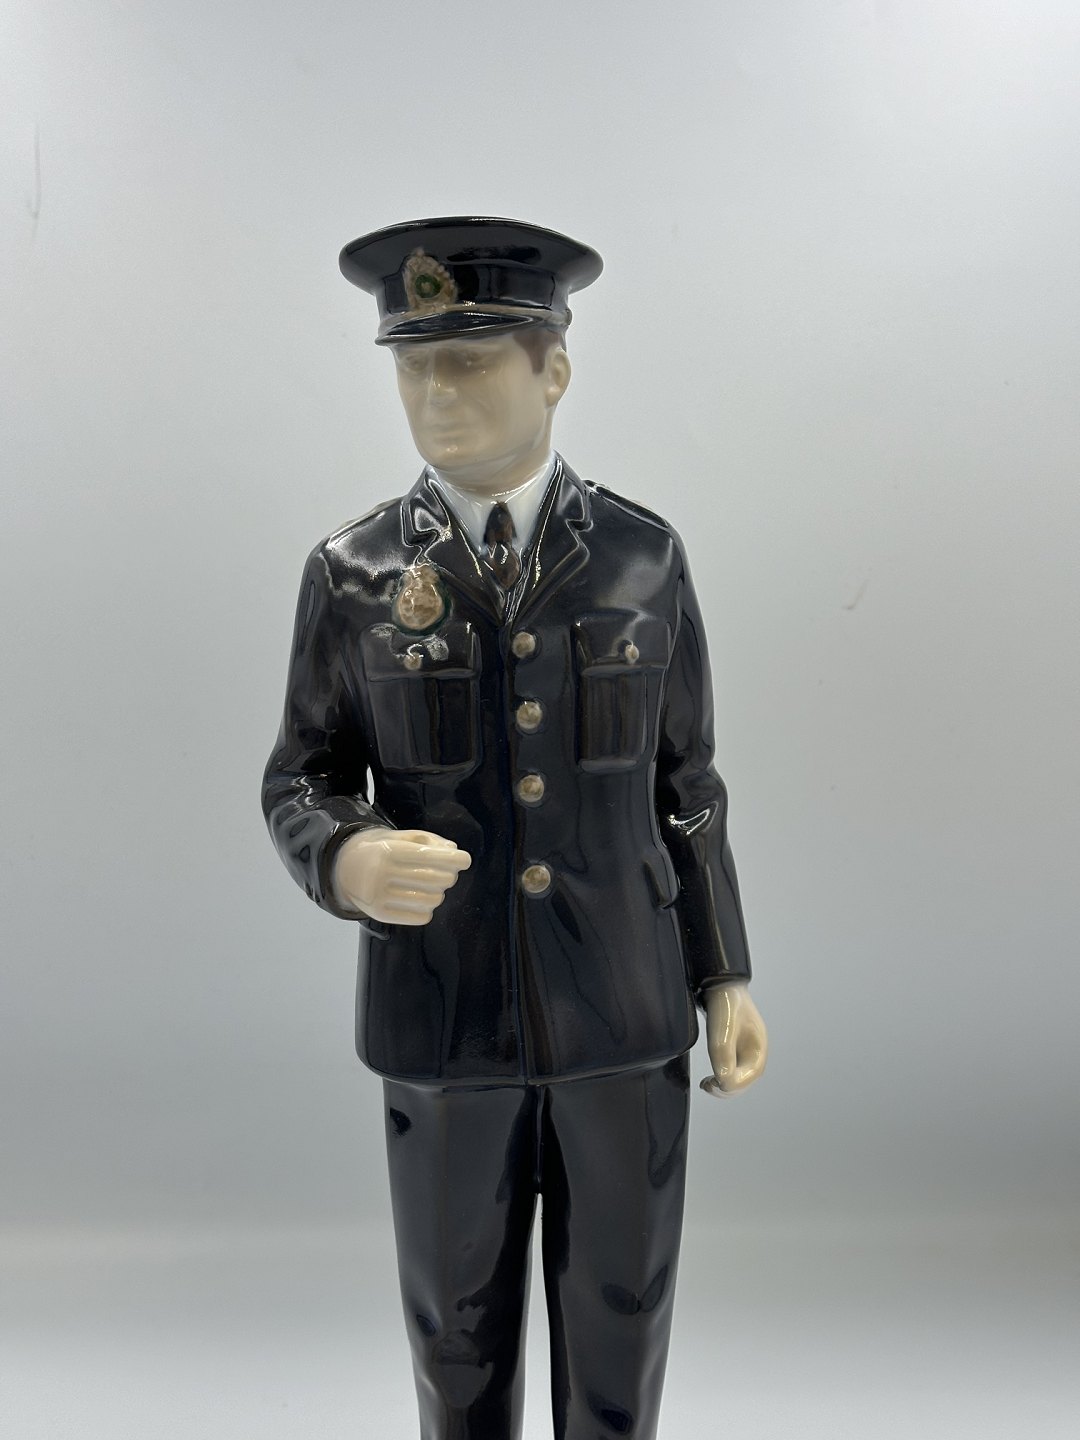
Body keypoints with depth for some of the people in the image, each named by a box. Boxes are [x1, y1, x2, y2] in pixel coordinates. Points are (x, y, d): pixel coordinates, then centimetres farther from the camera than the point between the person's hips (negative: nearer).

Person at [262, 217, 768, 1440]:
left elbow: (683, 783, 4)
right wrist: (346, 860, -24)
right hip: (442, 1014, 0)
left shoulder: (645, 559, -2)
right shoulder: (350, 575, -5)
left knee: (619, 1313, 15)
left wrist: (726, 979, 1)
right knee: (459, 1324, 16)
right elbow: (302, 786, 0)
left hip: (624, 1009, 1)